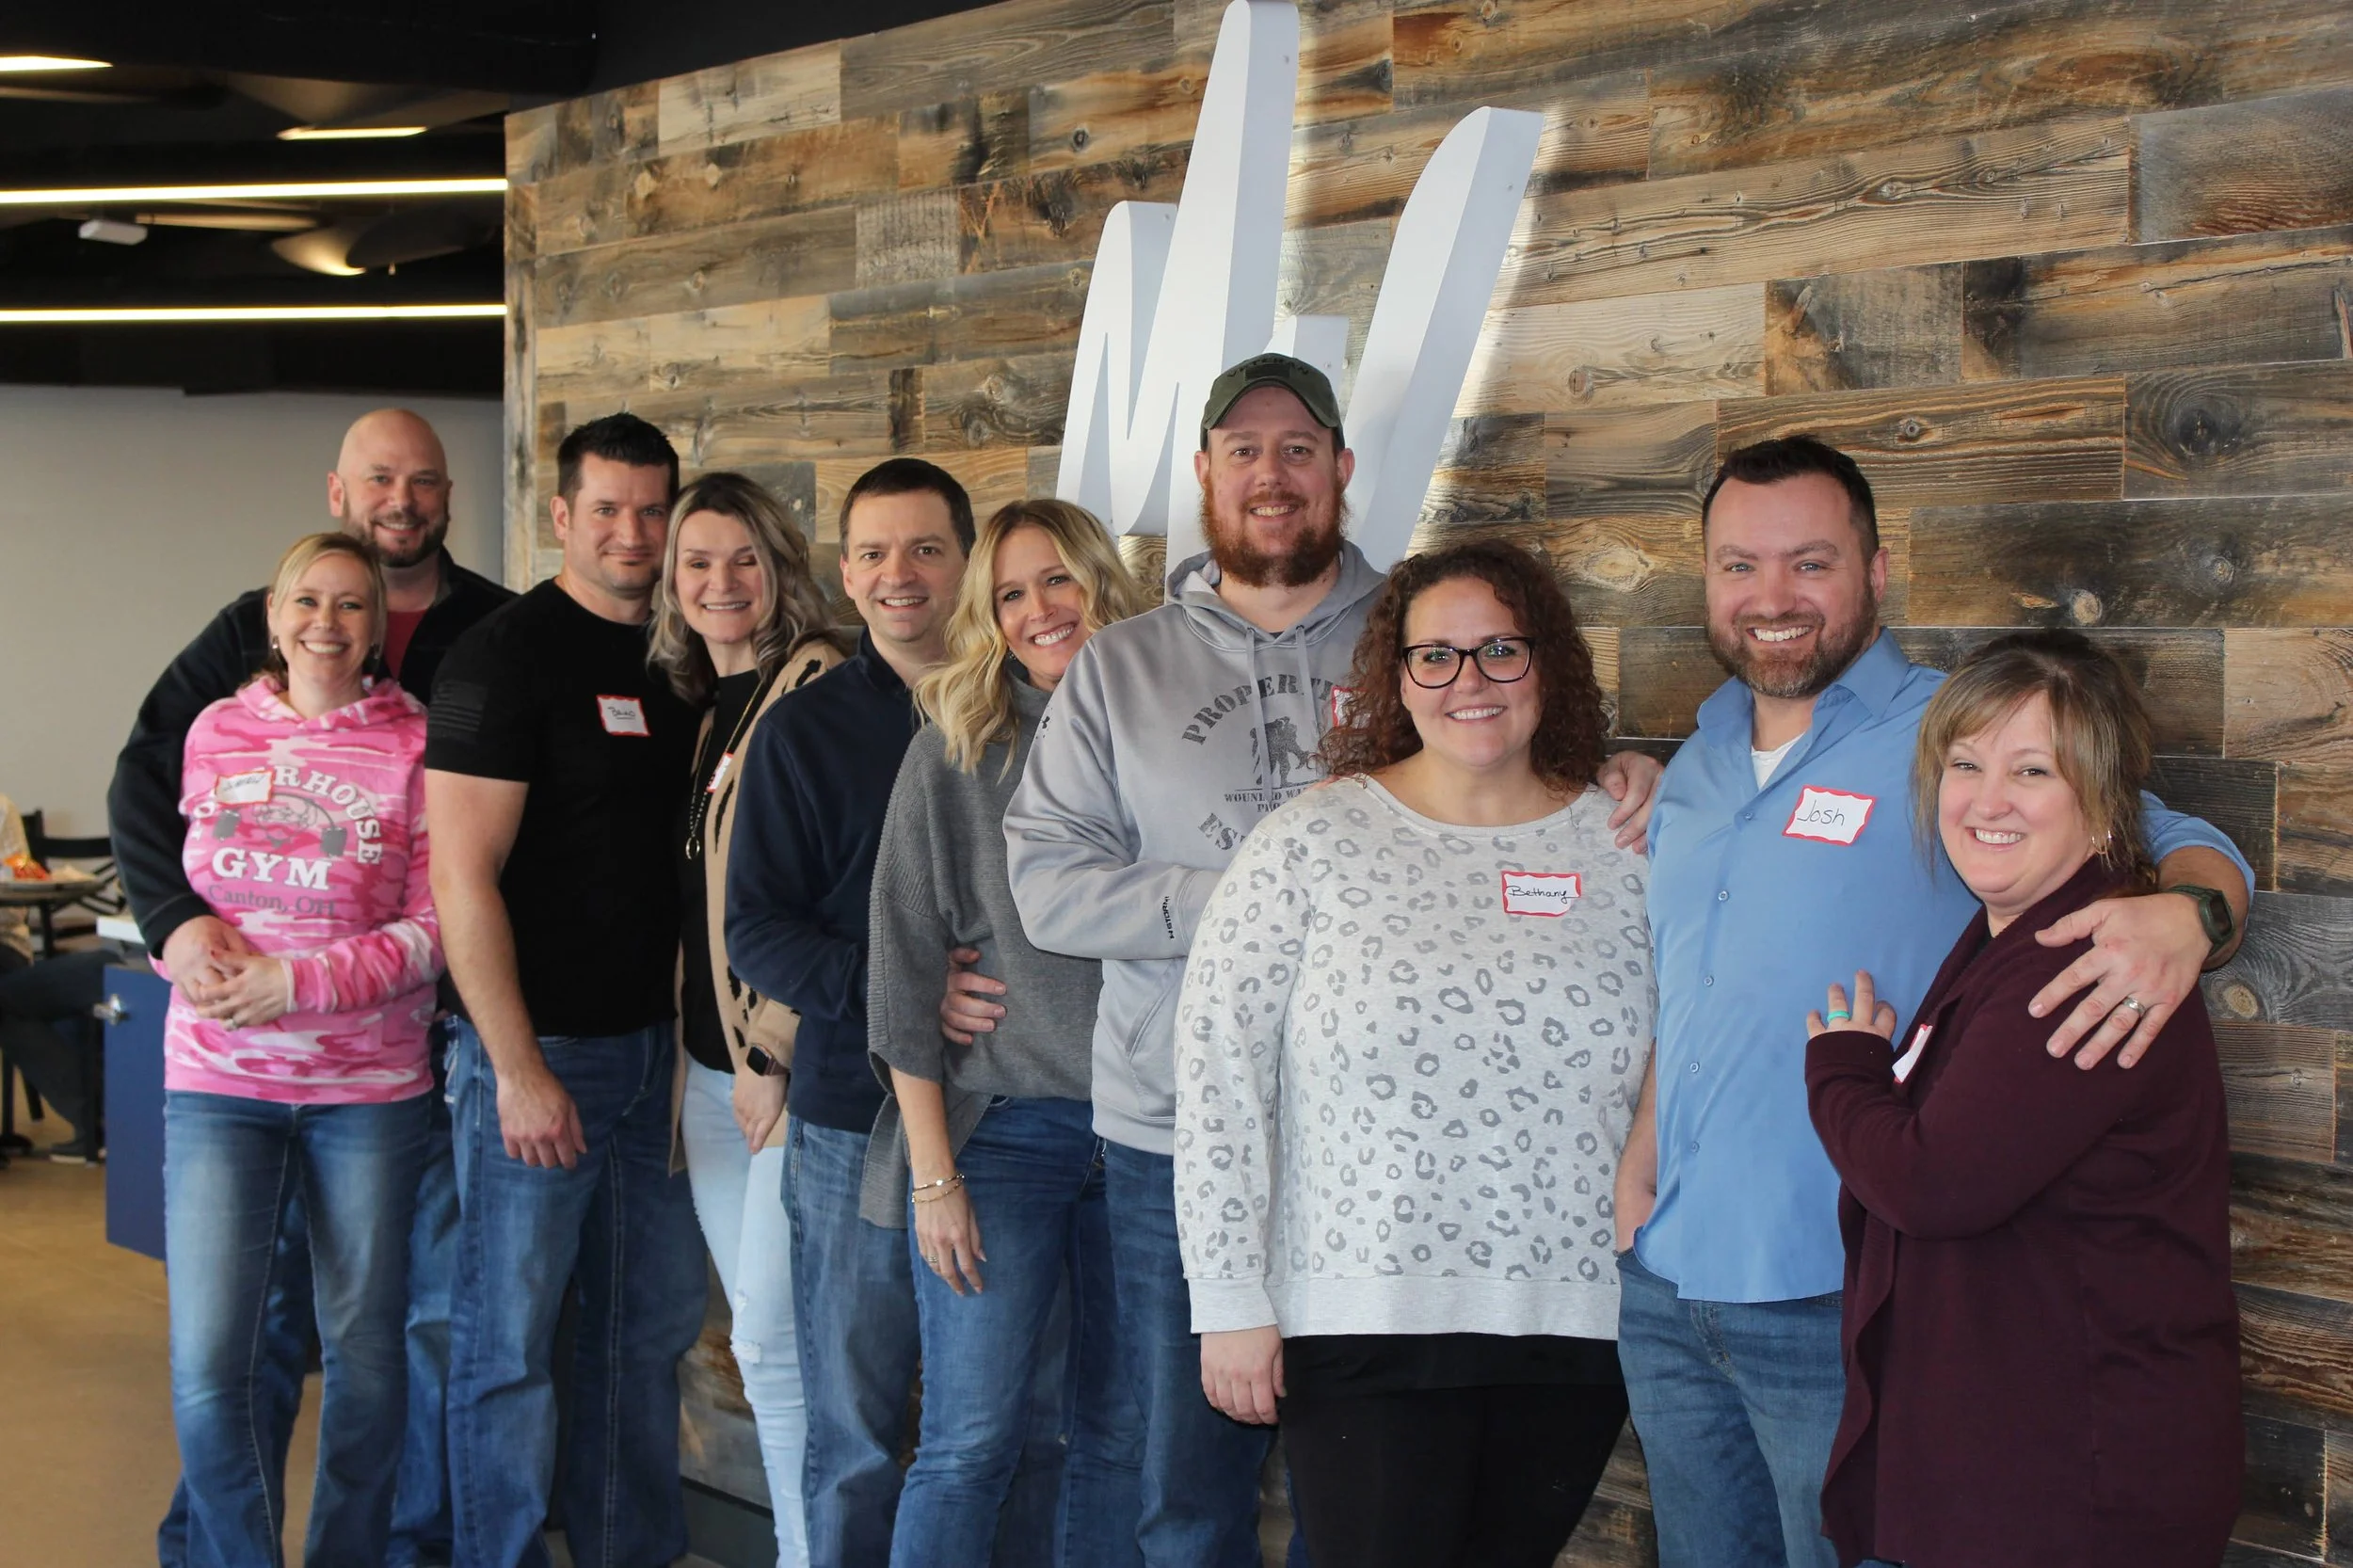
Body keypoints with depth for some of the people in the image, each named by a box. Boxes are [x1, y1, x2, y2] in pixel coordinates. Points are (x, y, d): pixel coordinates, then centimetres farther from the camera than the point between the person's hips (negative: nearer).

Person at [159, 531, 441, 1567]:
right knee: (207, 1370, -4)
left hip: (370, 1085, -1)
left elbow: (438, 927, -6)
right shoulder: (215, 731, 6)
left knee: (365, 1354, 8)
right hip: (219, 1078, 1)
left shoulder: (414, 744, -3)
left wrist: (304, 983, -15)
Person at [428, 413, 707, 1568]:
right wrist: (518, 1068, -18)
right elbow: (463, 876, -16)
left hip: (652, 1043, 7)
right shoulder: (506, 657, -11)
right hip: (534, 1050, -7)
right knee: (511, 1342, 2)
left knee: (651, 1321, 15)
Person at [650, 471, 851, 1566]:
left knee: (773, 1339, -8)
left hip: (791, 1066, -9)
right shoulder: (716, 702, 16)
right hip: (715, 1064, 9)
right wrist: (707, 1055, 13)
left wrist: (774, 1053, -18)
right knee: (766, 1337, 13)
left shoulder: (813, 682, -11)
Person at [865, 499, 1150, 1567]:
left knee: (1123, 1438, 9)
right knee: (970, 1445, -3)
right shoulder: (954, 753, 0)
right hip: (1001, 1126, -2)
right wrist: (934, 1176, -7)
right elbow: (903, 968, -2)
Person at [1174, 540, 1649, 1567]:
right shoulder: (1313, 841, -2)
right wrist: (1229, 1299, -6)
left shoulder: (1623, 847, 4)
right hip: (1360, 1321, -2)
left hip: (1575, 1322, 3)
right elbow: (1218, 1066, -3)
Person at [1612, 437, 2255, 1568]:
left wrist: (2185, 917, -34)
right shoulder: (1697, 766, 11)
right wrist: (1644, 1144, 8)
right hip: (1665, 1278, 6)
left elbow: (2181, 846, -12)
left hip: (1842, 1301, -6)